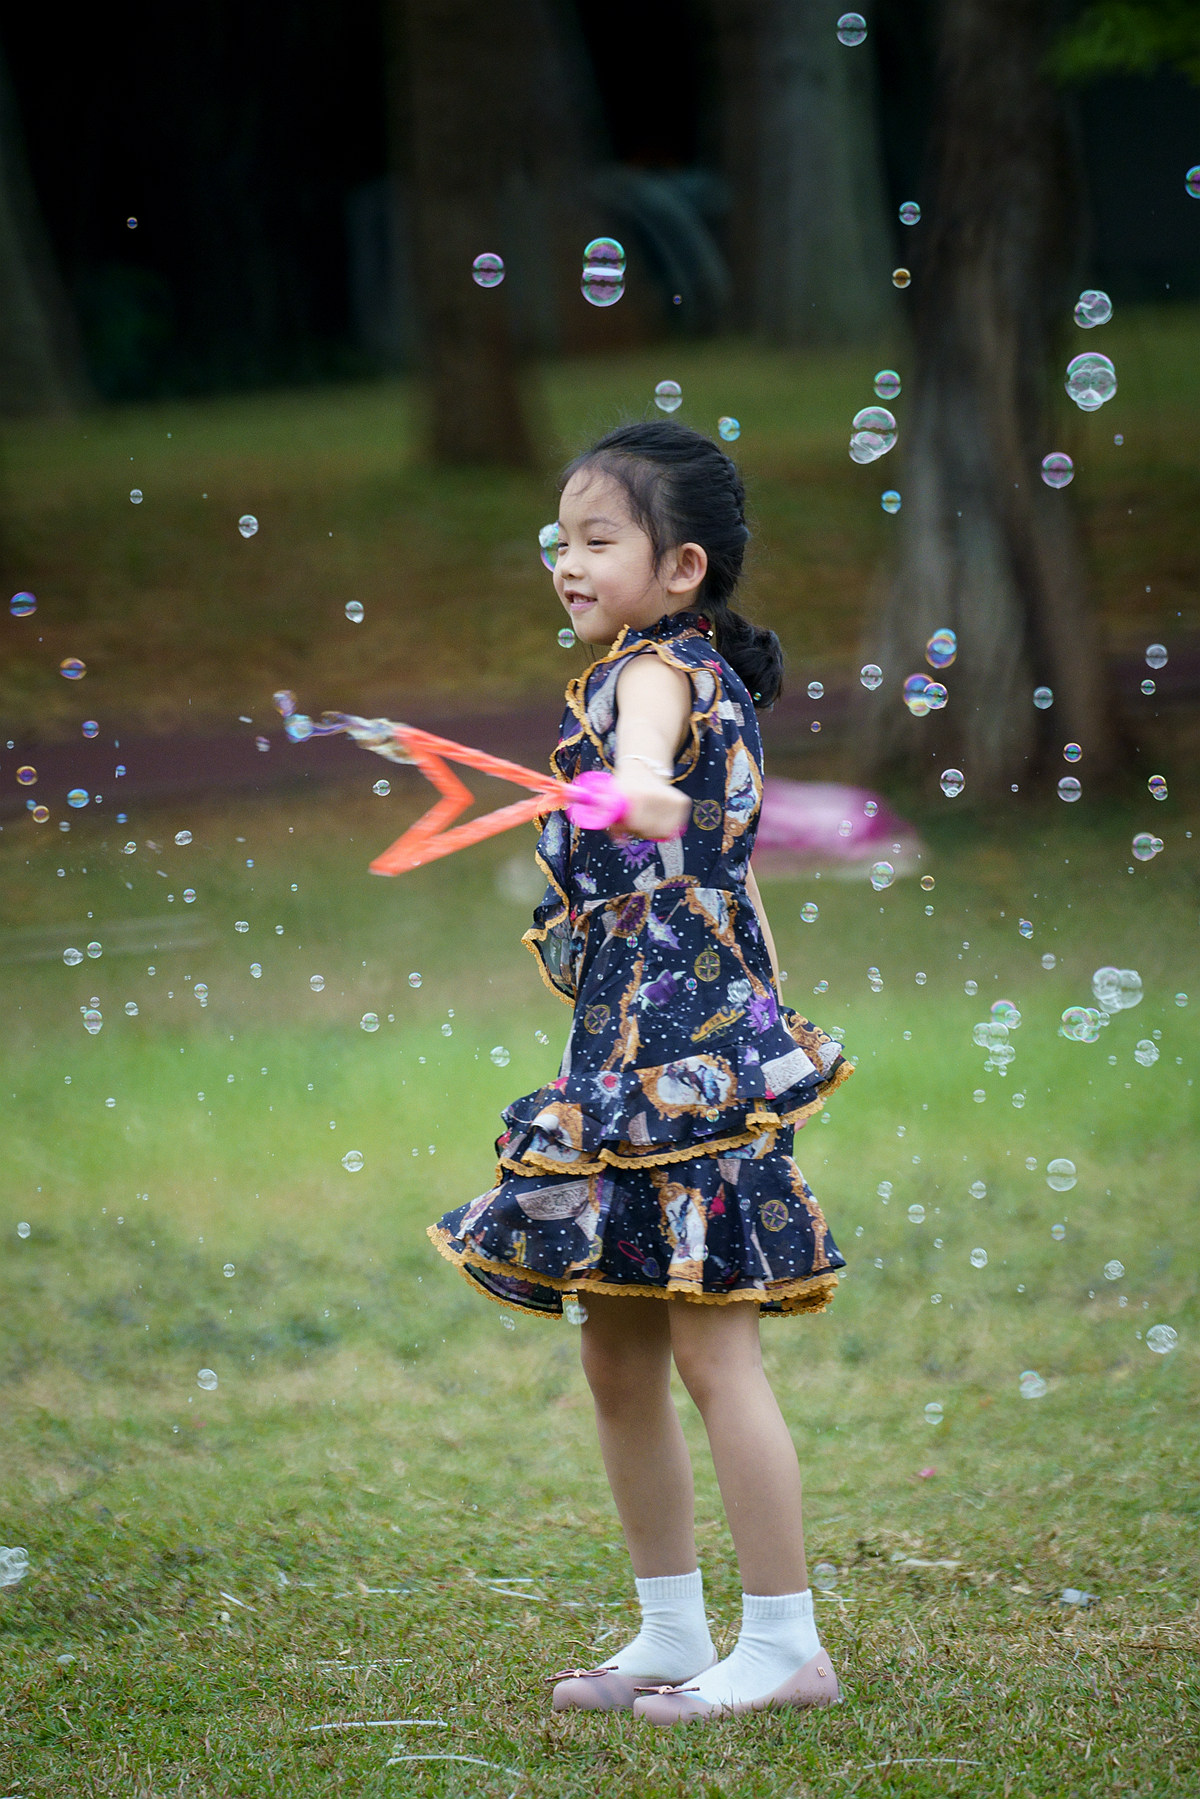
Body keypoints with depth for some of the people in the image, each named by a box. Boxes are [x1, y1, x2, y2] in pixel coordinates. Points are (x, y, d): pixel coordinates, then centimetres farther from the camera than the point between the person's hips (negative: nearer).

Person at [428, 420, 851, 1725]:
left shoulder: (656, 668, -13)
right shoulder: (705, 678, 17)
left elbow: (649, 735, -40)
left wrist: (635, 786, -59)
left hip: (685, 1057, -10)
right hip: (628, 1056, 10)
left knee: (712, 1351, -7)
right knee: (616, 1356, 13)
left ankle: (783, 1644, -2)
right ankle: (673, 1638, 21)